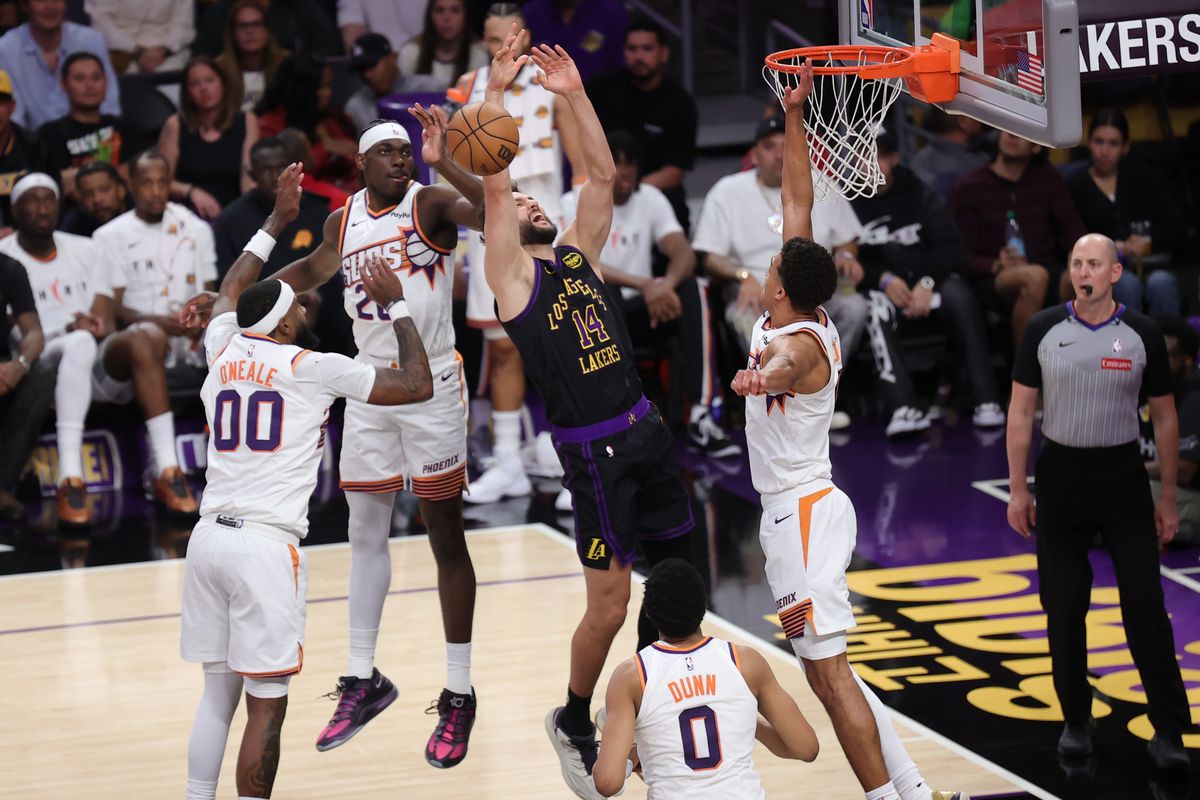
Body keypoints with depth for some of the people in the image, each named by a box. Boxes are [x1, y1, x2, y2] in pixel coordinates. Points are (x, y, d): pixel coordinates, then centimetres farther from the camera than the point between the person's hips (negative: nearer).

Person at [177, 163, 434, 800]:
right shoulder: (310, 367, -3)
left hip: (208, 537, 6)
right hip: (266, 545, -6)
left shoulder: (223, 349, 12)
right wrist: (396, 305, 12)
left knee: (217, 691, 14)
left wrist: (276, 222, 44)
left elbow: (229, 292, 36)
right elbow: (417, 385, 2)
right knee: (266, 706, -2)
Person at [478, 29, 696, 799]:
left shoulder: (579, 252, 14)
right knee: (610, 603, -3)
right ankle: (575, 724, 18)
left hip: (647, 431, 6)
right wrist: (496, 92, -18)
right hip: (594, 451, -6)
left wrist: (575, 95, 1)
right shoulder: (511, 274, -3)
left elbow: (603, 176, 8)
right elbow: (492, 185, -14)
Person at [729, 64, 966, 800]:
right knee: (828, 670, 14)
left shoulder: (797, 342, -18)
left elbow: (784, 367, -46)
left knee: (829, 673, -9)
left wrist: (759, 378, -67)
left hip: (801, 515, -10)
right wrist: (794, 117, 13)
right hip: (807, 508, 10)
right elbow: (799, 202, 12)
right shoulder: (809, 319, 6)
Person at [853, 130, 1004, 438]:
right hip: (879, 287, -1)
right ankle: (904, 407, -49)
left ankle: (986, 400, -33)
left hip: (928, 279, 2)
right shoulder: (848, 203, 5)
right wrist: (883, 279, -17)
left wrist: (927, 283, -15)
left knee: (959, 297, -31)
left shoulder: (919, 195, 10)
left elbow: (952, 250, 3)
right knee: (874, 312, -36)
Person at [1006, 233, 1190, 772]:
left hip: (1123, 477, -1)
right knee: (1064, 608, 5)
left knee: (1146, 607, -6)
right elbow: (1021, 412, 3)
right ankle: (1076, 722, 19)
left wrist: (1168, 497, 3)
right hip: (1060, 476, 1)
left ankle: (1168, 732, -1)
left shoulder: (1141, 334, -2)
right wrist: (1018, 490, 0)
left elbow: (1164, 418, 5)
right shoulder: (1044, 330, 0)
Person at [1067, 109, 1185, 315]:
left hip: (1152, 264, 2)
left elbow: (1175, 225, 11)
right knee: (1127, 284, -36)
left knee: (1161, 283, -33)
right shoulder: (1076, 186, 11)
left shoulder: (1140, 177, 18)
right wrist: (1112, 248, -14)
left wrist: (1148, 242, -8)